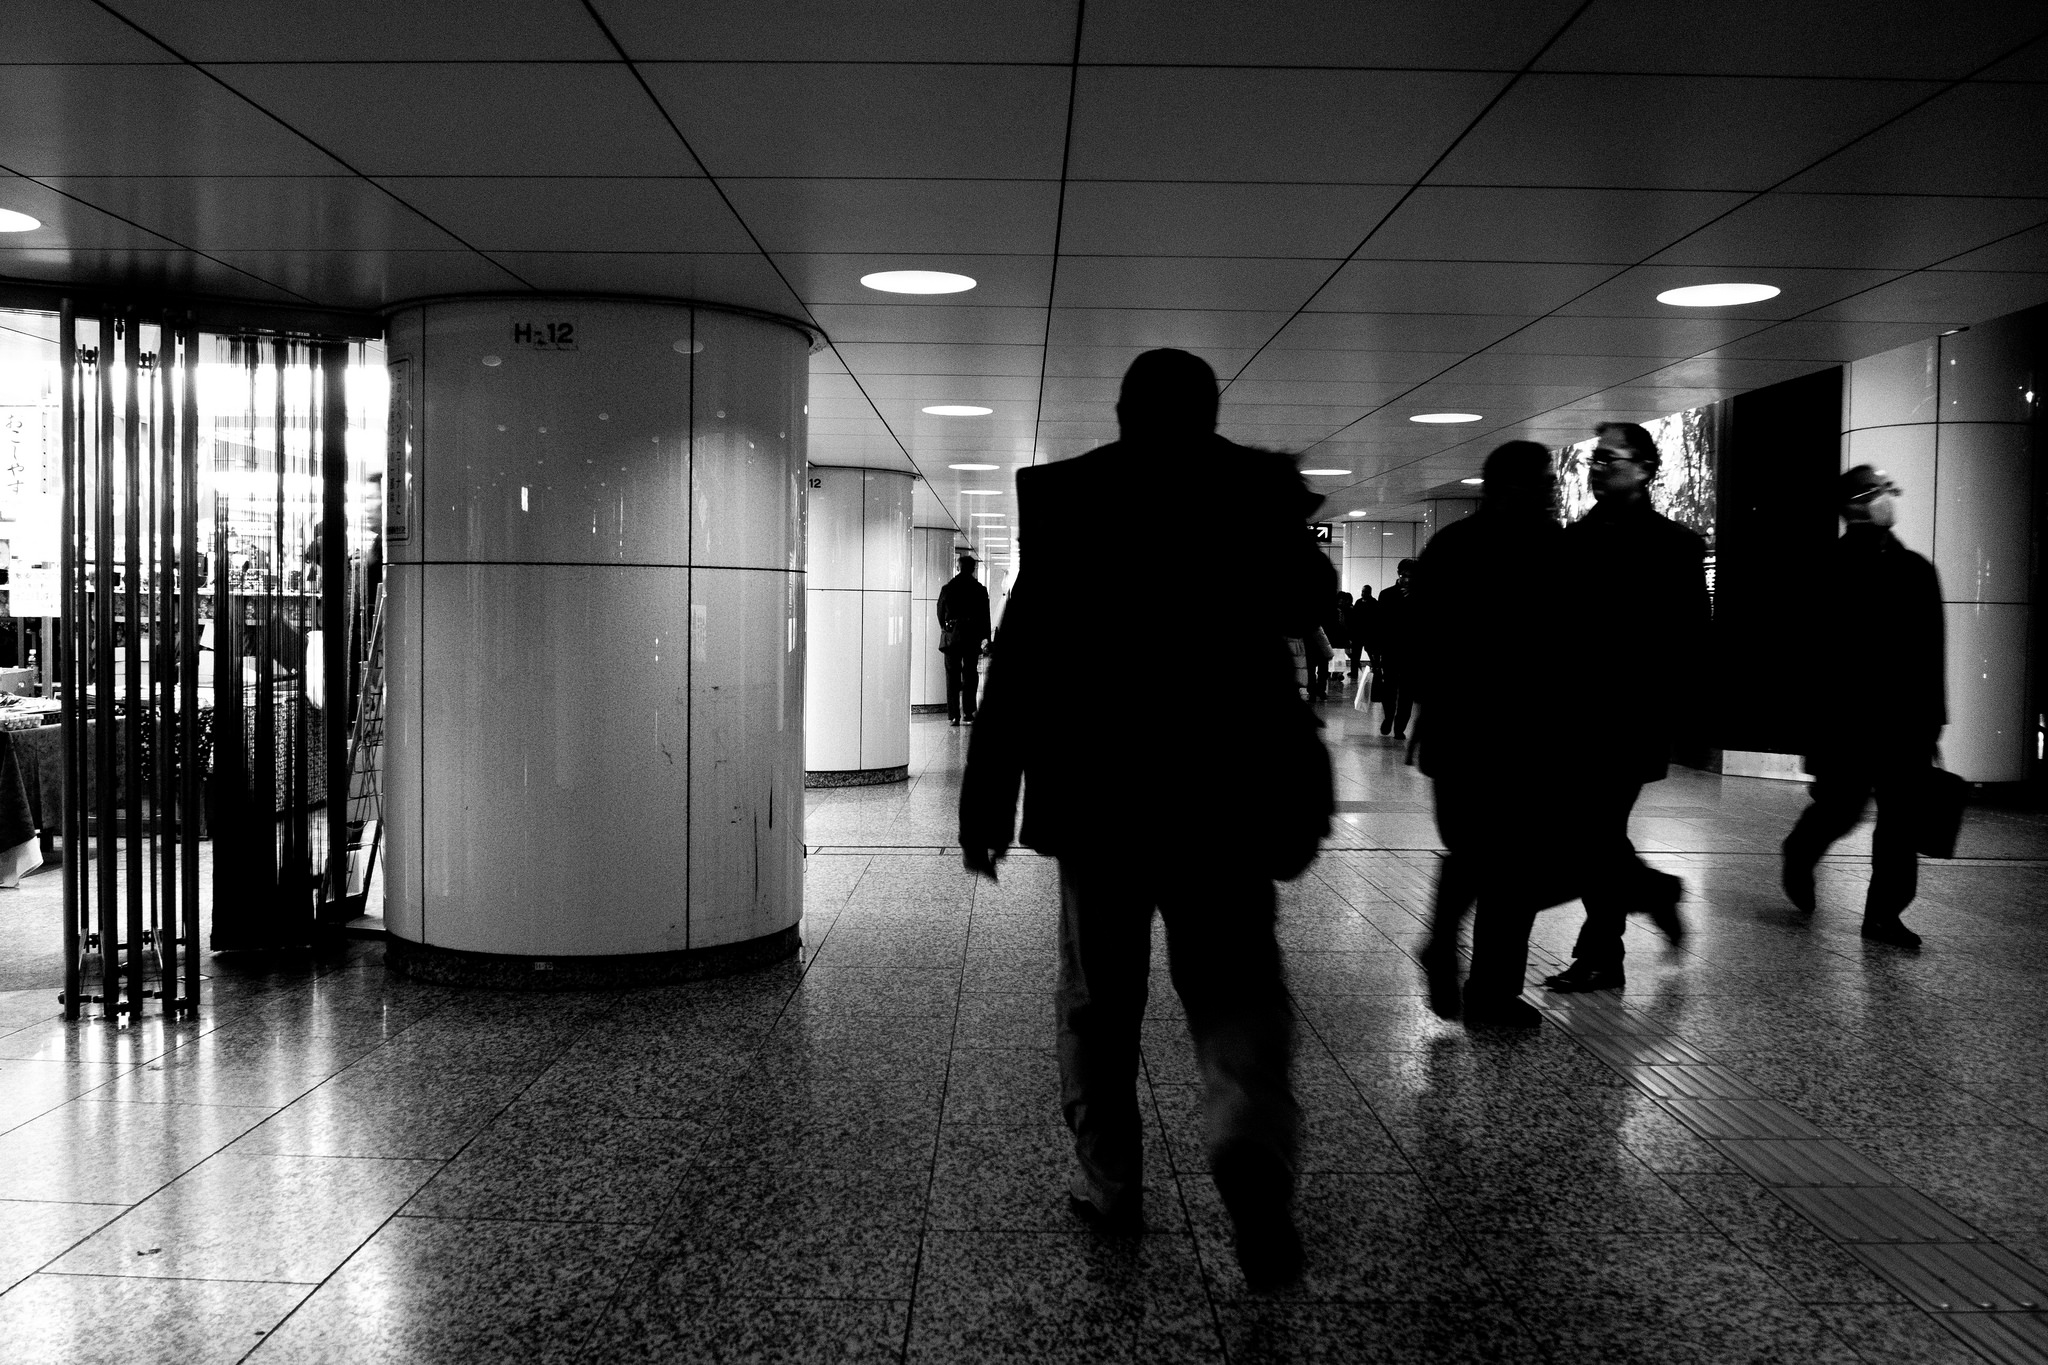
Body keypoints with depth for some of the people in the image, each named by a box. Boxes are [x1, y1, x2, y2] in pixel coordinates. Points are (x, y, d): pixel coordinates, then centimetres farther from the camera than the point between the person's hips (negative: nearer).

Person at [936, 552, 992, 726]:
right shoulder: (979, 589, -2)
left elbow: (940, 612, 6)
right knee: (970, 675, 4)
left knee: (952, 675, 5)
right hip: (972, 636, -1)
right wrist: (985, 637, 6)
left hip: (951, 635, 1)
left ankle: (953, 715, 1)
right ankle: (968, 714, 0)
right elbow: (985, 615, -1)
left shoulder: (947, 588, 1)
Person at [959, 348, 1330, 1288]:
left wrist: (986, 798, -2)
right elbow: (1304, 610, 15)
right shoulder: (1260, 487, 0)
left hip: (1095, 788, 0)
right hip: (1226, 789, 1)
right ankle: (1251, 1138, -17)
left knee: (1099, 996, 13)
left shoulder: (1064, 495, -2)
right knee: (1235, 982, 8)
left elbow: (1023, 651, -5)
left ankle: (1109, 1183, 18)